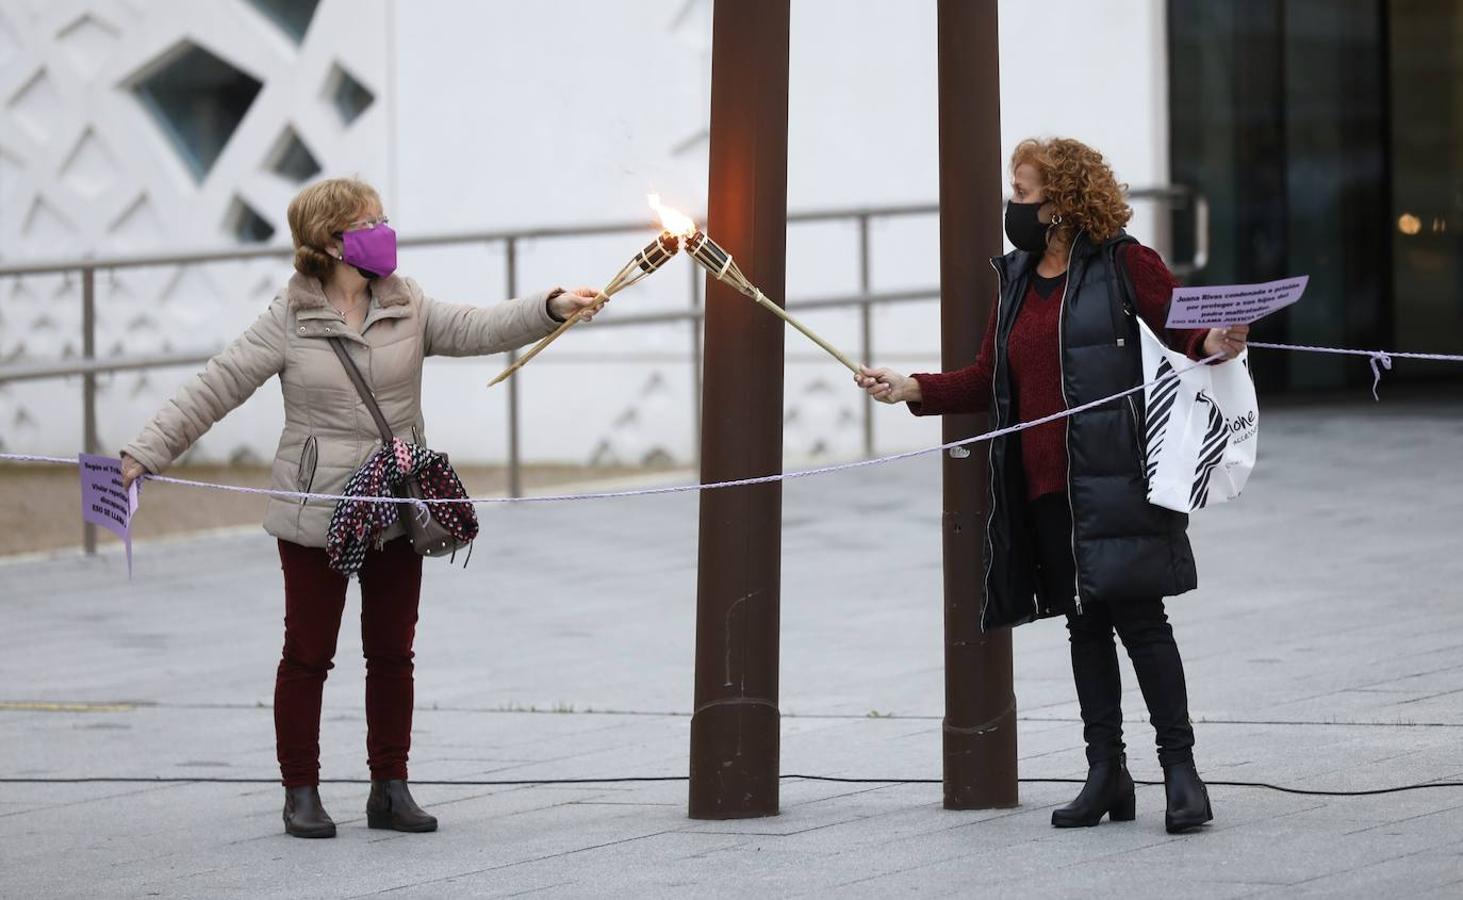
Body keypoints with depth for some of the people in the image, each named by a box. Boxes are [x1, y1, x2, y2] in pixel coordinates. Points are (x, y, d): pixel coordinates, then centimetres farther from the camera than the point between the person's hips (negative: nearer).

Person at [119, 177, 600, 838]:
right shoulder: (289, 321, -7)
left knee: (392, 653, 9)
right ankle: (300, 793, 13)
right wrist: (146, 454, -12)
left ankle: (390, 789, 18)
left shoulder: (407, 308, 4)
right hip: (315, 516, -4)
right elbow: (215, 389, -7)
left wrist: (550, 308, -23)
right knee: (308, 654, 3)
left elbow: (476, 329, -7)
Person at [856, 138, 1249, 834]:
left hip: (1114, 480, -6)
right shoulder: (1016, 281, 16)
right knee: (1084, 621, 9)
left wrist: (1214, 345, -26)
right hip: (1044, 484, 7)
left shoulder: (1123, 264, -4)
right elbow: (988, 381, 19)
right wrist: (912, 389, 8)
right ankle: (1106, 772, 14)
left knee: (1137, 615, -8)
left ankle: (1180, 768, -3)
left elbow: (1189, 331, -4)